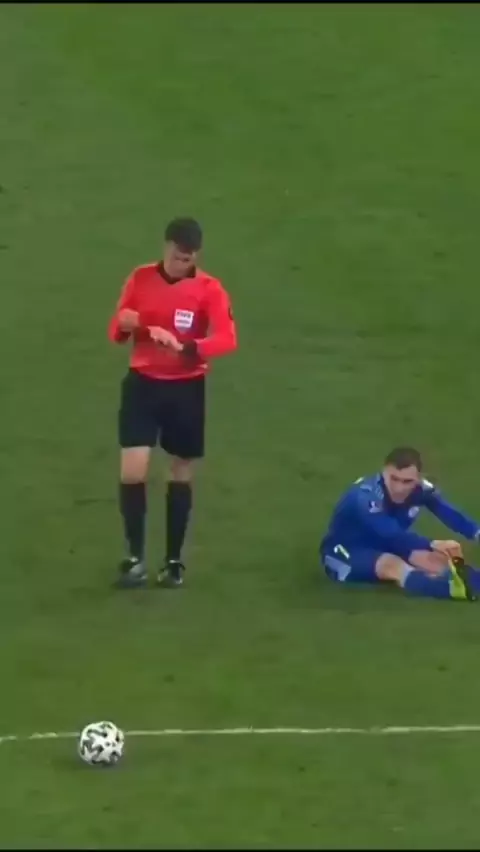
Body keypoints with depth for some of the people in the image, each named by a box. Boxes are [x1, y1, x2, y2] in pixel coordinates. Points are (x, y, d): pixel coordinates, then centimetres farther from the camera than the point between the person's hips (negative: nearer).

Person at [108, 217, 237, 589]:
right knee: (132, 470, -11)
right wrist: (125, 324, -19)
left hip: (186, 388, -1)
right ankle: (135, 558, 1)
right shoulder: (141, 279, -1)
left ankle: (174, 561, 21)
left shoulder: (209, 289, -8)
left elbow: (228, 339, -22)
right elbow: (116, 331, 6)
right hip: (143, 383, 1)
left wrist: (186, 348, -38)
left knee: (182, 473, 9)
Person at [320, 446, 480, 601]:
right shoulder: (367, 495, -31)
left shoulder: (421, 489, -10)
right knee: (393, 565, -36)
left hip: (384, 548, 8)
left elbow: (453, 516, -15)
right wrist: (432, 545, -54)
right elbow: (391, 534, -43)